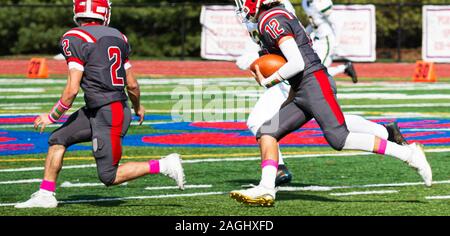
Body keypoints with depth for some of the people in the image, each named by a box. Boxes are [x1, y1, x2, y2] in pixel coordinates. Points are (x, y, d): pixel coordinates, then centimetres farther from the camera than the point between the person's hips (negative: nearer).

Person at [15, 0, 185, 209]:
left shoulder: (75, 40, -12)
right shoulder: (118, 37, 8)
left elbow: (72, 89, -15)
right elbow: (132, 85, 12)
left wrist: (52, 117, 0)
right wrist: (138, 108, 33)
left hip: (107, 117, -8)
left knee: (109, 178, 0)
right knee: (57, 140, 15)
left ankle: (163, 166, -4)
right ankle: (45, 195, 16)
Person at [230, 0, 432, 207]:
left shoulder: (271, 21, -11)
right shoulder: (274, 18, 20)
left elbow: (297, 63, -19)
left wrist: (267, 82, -7)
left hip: (314, 84, -10)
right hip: (301, 93, 10)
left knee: (340, 139, -17)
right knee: (266, 133, 2)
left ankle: (408, 153, -14)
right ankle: (266, 189, -9)